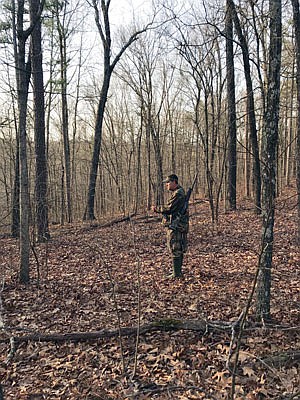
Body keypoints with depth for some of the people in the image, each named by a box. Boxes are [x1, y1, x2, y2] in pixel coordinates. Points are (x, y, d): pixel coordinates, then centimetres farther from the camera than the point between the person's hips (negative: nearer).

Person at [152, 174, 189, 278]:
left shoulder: (178, 194, -16)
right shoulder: (178, 192, 17)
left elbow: (169, 208, -21)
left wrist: (156, 208, -8)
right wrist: (160, 209, 6)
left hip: (175, 226, -11)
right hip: (178, 226, 11)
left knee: (175, 250, -6)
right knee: (179, 249, 15)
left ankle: (177, 274, -1)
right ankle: (178, 271, 25)